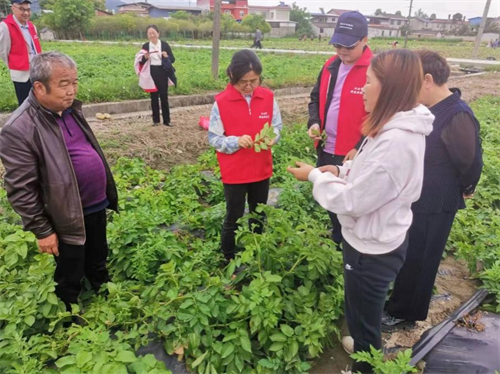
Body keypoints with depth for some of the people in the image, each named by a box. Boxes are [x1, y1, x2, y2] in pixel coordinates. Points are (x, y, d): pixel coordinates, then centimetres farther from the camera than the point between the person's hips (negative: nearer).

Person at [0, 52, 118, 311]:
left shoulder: (70, 108, 2)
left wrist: (107, 194, 19)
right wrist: (42, 230, -14)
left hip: (96, 205, 7)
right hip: (69, 218, -7)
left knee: (98, 264, 28)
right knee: (70, 280, 15)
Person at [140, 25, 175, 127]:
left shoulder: (164, 44, -1)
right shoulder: (145, 46, 3)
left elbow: (173, 59, 0)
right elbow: (142, 62, 4)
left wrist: (167, 56, -20)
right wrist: (145, 57, -16)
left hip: (162, 73, -1)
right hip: (151, 74, 2)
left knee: (164, 96, 1)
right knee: (154, 97, 7)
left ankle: (167, 120, 9)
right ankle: (156, 120, 16)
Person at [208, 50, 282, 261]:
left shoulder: (268, 97, -4)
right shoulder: (221, 102, -13)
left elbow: (277, 126, 7)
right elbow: (213, 138, -9)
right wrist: (236, 141, -26)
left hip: (262, 169, 4)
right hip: (234, 173, -3)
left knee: (259, 217, 20)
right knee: (233, 219, 9)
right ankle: (228, 262, 29)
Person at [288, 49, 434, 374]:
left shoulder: (395, 142, -32)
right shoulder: (401, 128, 0)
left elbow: (353, 201, -26)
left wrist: (315, 176, -13)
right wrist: (343, 170, 0)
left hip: (372, 248, -10)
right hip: (378, 240, 10)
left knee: (363, 316, 16)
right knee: (363, 310, 32)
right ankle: (365, 346, 58)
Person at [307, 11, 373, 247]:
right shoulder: (331, 66, 7)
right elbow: (316, 98, 17)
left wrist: (360, 149, -20)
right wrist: (314, 122, -2)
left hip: (354, 154, -7)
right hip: (326, 149, 7)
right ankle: (336, 241, 43)